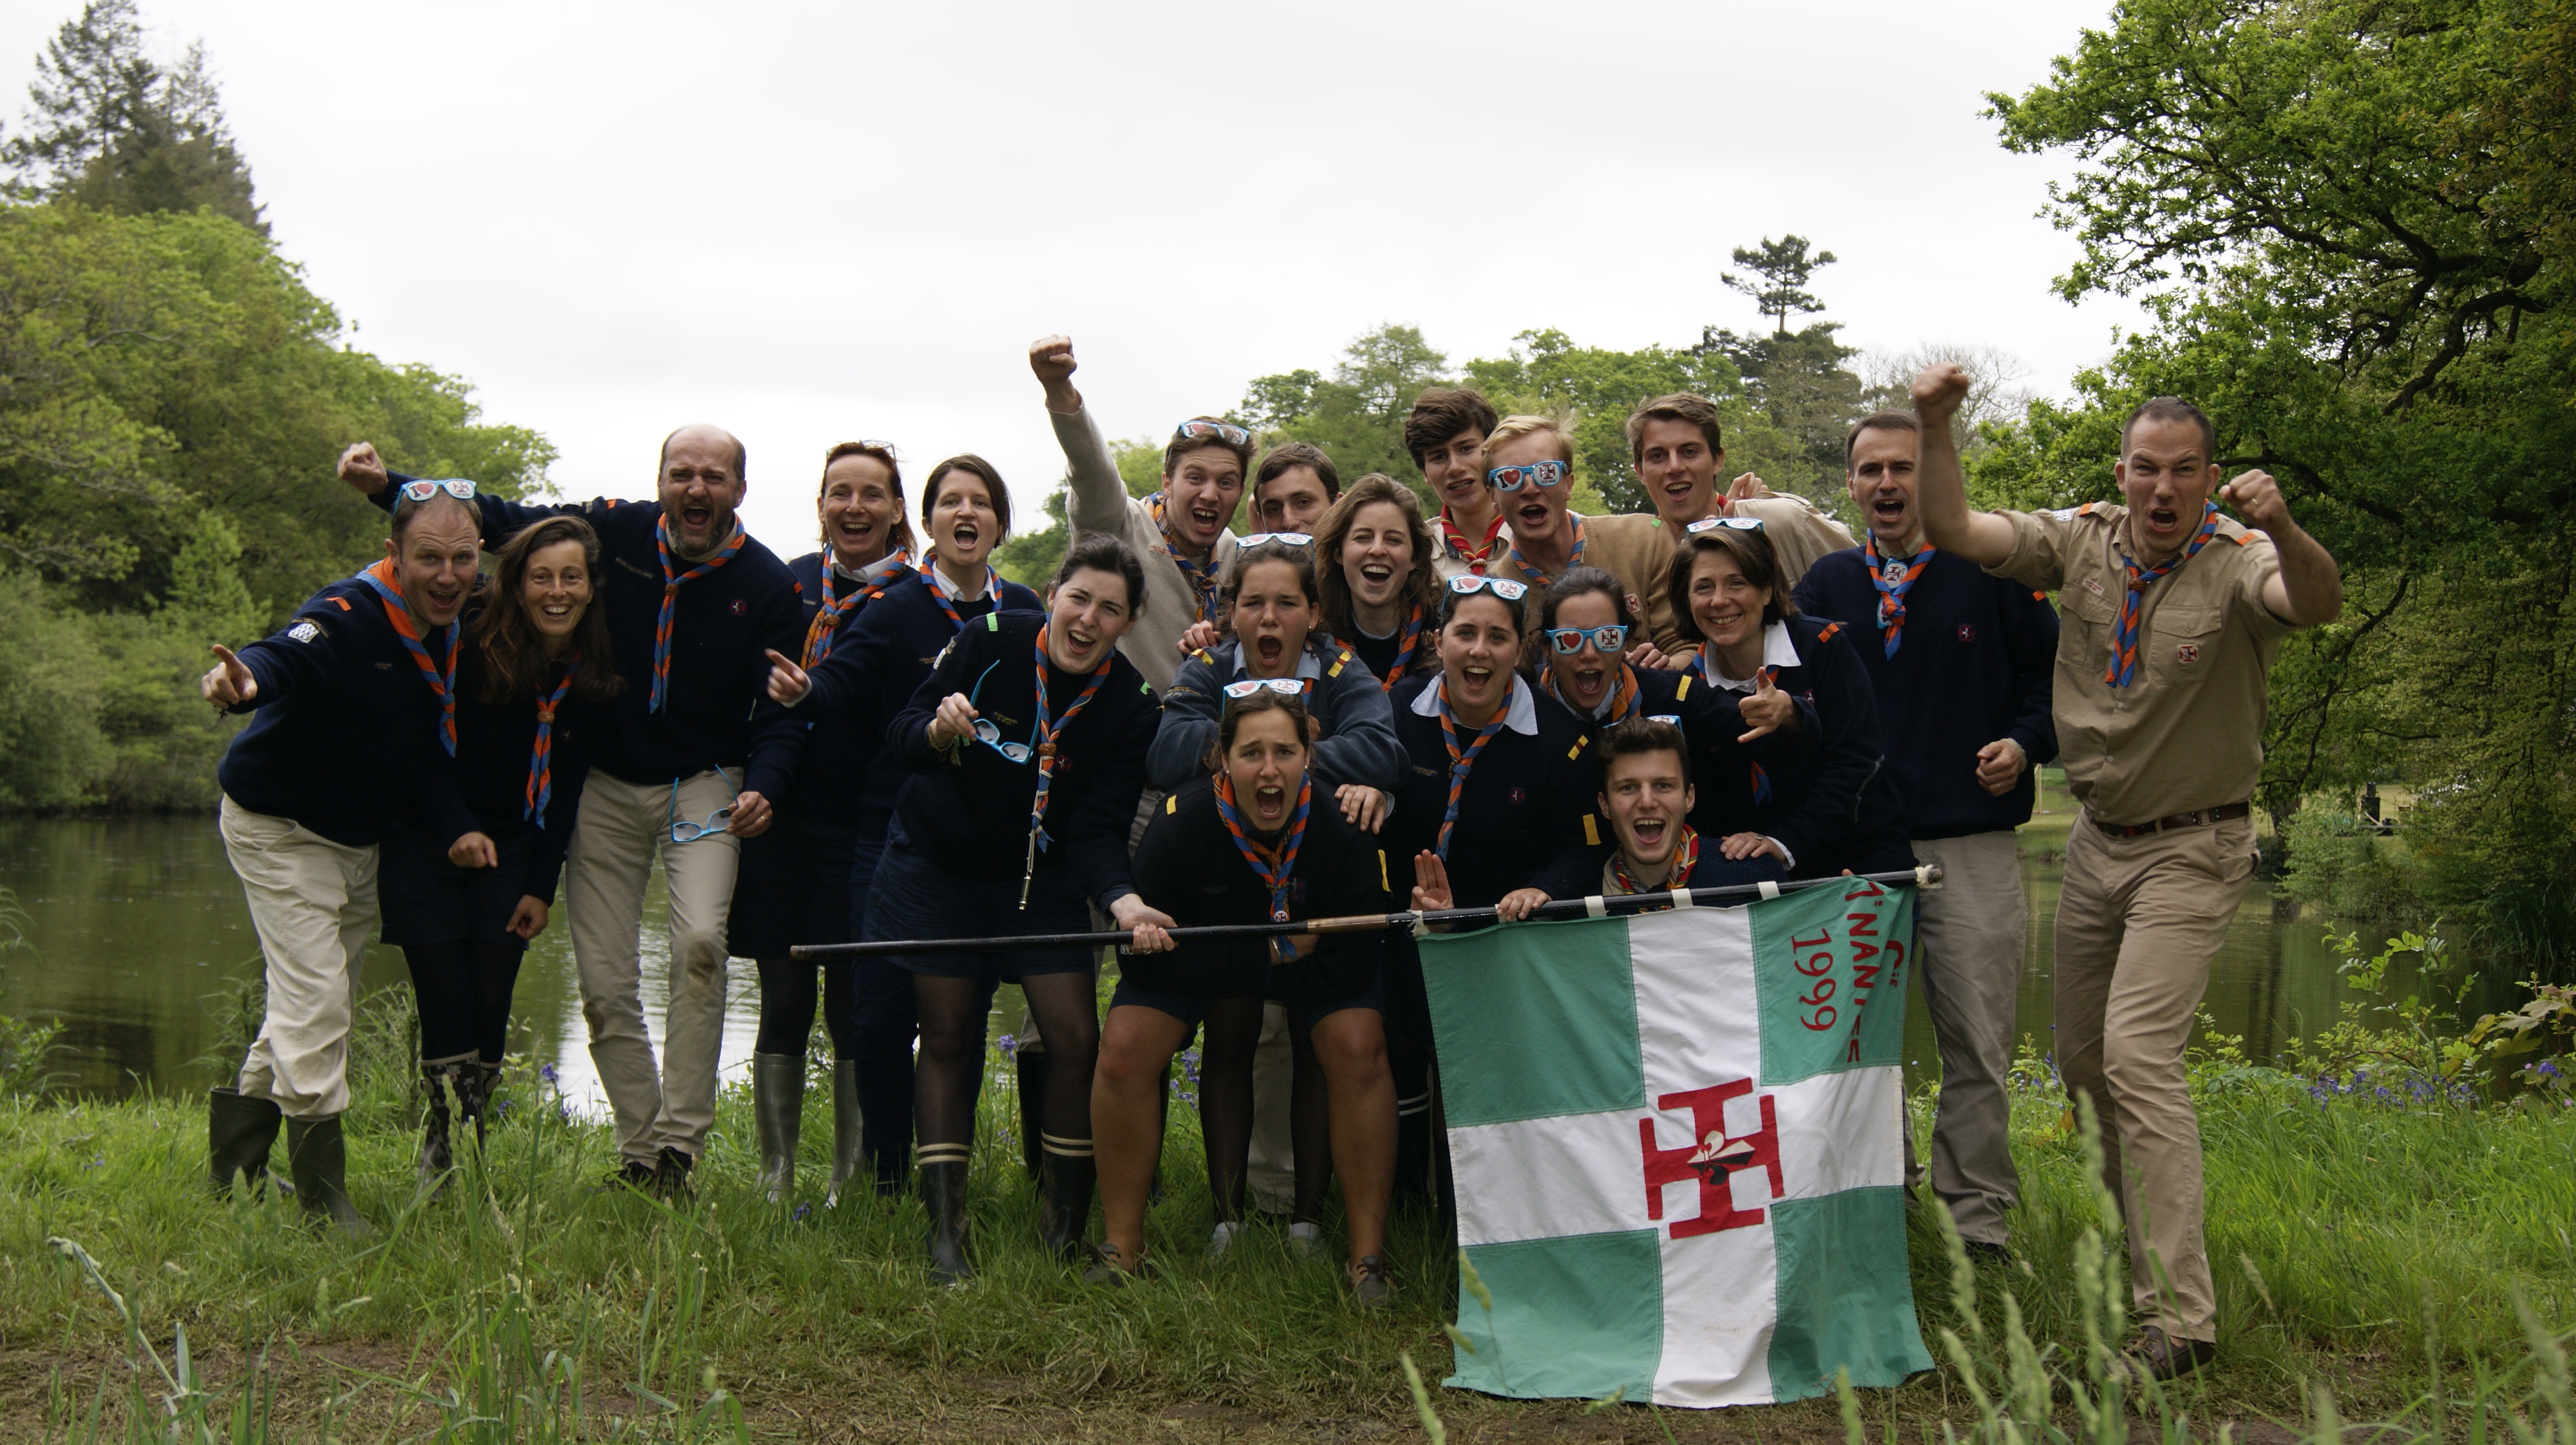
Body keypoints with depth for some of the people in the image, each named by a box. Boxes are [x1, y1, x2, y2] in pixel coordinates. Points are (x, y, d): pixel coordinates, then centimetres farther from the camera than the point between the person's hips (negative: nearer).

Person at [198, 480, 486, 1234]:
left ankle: (240, 1131, 36)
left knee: (322, 998, 17)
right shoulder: (349, 619, -27)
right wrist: (245, 681, -71)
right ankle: (324, 1198, -9)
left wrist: (458, 827, -12)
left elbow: (428, 751, 2)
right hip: (279, 830, -8)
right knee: (316, 995, -14)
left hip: (357, 840, 8)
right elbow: (285, 657, -48)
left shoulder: (453, 632, -4)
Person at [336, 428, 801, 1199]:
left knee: (699, 942, -25)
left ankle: (680, 1143, -15)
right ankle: (639, 1157, 15)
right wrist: (389, 486, -7)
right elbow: (499, 517, 3)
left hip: (703, 787, -2)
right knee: (605, 988, 2)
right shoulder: (617, 531, -5)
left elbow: (782, 707, -5)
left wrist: (761, 785, -23)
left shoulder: (767, 583, -8)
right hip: (606, 789, 2)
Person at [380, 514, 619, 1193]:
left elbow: (566, 786, 2)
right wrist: (457, 829, -18)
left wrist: (542, 885, 0)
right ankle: (438, 1160, 2)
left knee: (491, 1006, -3)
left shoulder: (596, 673, -5)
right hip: (426, 838, -3)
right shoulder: (471, 642, -17)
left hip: (510, 847, 3)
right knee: (446, 1000, -9)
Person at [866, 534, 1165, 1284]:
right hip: (937, 864, -1)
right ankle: (944, 1229, 6)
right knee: (948, 1038, -1)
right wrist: (936, 730, -34)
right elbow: (899, 732, -10)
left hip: (1040, 878, 1)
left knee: (1076, 1038, -9)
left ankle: (1066, 1225, 6)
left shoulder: (1131, 707, -14)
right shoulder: (988, 642, -16)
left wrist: (1122, 899, -36)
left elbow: (1097, 830, -16)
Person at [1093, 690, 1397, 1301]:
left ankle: (1368, 1256, -15)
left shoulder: (1344, 823, -28)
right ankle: (1120, 1247, -5)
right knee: (1124, 1047, -19)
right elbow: (1144, 955, -22)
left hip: (1310, 959, 0)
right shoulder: (1181, 821, -27)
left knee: (1358, 1045, -25)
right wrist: (1270, 952, -30)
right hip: (1202, 957, 1)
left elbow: (1353, 963, -25)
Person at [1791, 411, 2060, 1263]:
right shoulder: (1826, 584, 11)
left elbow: (2052, 672, 8)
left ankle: (1978, 1212, 12)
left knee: (1978, 1042, 1)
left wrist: (2025, 743, -7)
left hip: (1974, 847, -2)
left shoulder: (1992, 572, 3)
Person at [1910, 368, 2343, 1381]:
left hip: (2192, 849, -6)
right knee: (2085, 1056, 14)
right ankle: (2141, 1227, 37)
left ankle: (2178, 1317, -15)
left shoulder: (2236, 564, -17)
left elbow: (2317, 603, -37)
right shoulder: (2084, 540, -3)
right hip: (2098, 837, 6)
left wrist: (2280, 530, -58)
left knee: (2138, 1052, -18)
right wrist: (1936, 430, -19)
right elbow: (1952, 530, -4)